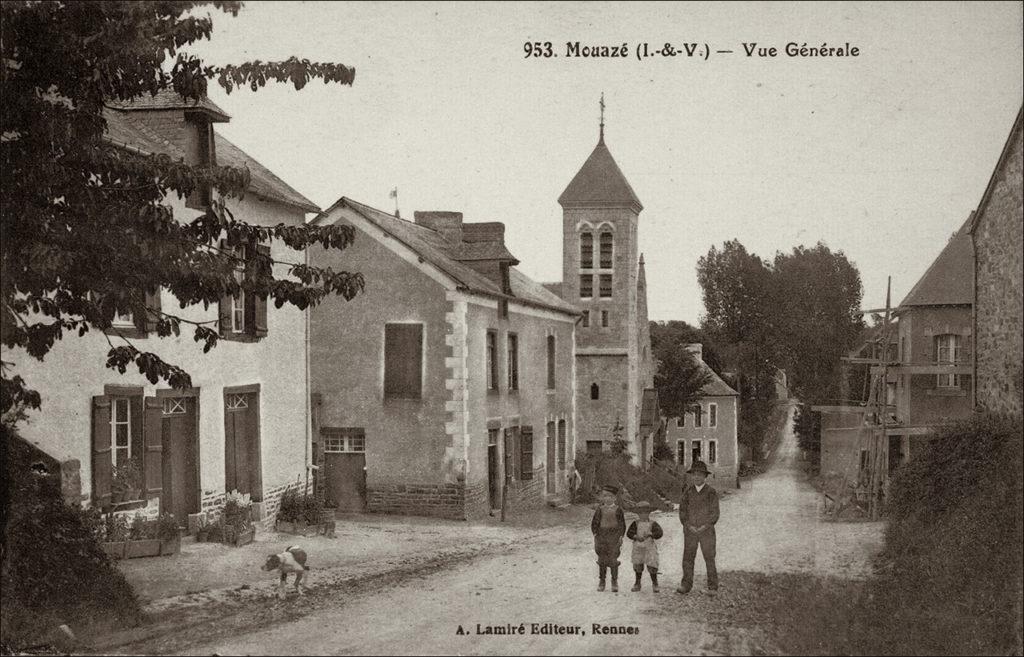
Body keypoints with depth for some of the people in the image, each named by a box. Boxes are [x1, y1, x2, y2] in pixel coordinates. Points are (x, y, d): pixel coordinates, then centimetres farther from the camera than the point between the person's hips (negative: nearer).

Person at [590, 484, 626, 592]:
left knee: (613, 560, -5)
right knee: (602, 560, 4)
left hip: (614, 537, -2)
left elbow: (622, 525, 4)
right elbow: (594, 523, 8)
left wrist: (620, 538, -1)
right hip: (601, 536, 2)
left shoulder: (618, 509, 2)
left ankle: (614, 583, 3)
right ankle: (601, 582, 12)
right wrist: (595, 535, -1)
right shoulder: (599, 509, 6)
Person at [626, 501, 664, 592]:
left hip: (650, 547, -2)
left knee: (651, 566, -5)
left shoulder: (652, 524, -1)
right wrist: (636, 537, -21)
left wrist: (650, 534, -24)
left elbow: (660, 533, -12)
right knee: (638, 566, 10)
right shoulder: (635, 523, 2)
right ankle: (637, 584, 25)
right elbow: (629, 533, -4)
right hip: (638, 547, 2)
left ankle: (655, 584, 12)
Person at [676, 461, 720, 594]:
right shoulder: (688, 491, 4)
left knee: (709, 558, 0)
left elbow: (715, 513, -2)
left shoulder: (712, 492, -3)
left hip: (706, 531, -2)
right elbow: (682, 510, 5)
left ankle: (712, 587, 7)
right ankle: (686, 585, 6)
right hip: (690, 531, 2)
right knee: (687, 558, 1)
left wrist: (705, 526, -12)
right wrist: (688, 525, -8)